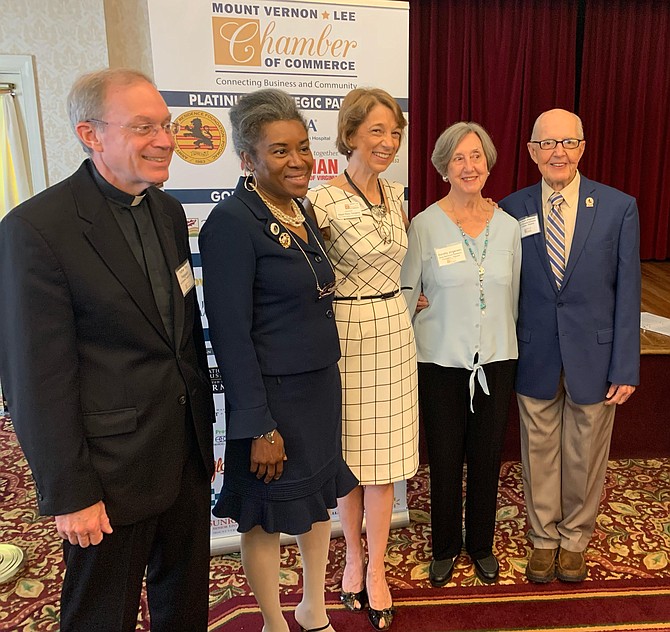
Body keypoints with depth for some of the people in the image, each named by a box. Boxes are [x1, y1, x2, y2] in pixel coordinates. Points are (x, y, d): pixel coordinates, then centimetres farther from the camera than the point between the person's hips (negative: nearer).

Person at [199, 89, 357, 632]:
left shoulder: (299, 211, 6)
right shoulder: (231, 222, -19)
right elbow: (230, 333, -20)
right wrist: (259, 426, -18)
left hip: (321, 384, 8)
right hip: (273, 394, -8)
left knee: (319, 496, 21)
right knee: (267, 515, 12)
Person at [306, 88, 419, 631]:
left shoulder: (396, 196, 6)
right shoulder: (323, 201, -14)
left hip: (394, 332, 5)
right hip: (344, 335, -4)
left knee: (383, 458, 11)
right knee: (347, 454, 12)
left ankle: (376, 567, 29)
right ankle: (354, 554, 36)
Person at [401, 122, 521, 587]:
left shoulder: (508, 226, 1)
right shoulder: (424, 226, -8)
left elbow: (512, 297, 10)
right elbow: (405, 294, -4)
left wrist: (504, 341, 13)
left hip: (496, 359, 3)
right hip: (442, 361, -2)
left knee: (487, 457, 15)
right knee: (445, 459, 12)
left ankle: (481, 543, 39)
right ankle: (446, 546, 36)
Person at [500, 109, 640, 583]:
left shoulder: (619, 208, -6)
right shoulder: (512, 210, -3)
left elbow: (628, 294, -5)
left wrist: (625, 367, -7)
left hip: (593, 356, 0)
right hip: (535, 358, 1)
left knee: (585, 456, 15)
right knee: (539, 454, 15)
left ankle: (575, 539, 40)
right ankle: (544, 538, 38)